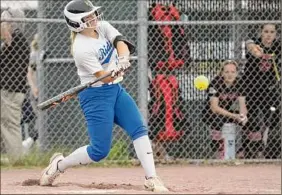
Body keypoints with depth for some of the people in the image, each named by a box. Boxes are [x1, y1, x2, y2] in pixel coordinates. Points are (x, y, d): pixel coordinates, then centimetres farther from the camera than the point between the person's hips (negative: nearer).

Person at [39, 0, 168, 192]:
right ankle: (59, 165, 16)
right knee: (100, 150, -6)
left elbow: (120, 42, -18)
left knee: (139, 129, -7)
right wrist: (115, 72, -44)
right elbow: (103, 77, -23)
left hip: (115, 90, 7)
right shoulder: (82, 48, -21)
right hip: (96, 95, -7)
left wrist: (123, 59, -38)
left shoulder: (103, 27, -1)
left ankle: (151, 178, -9)